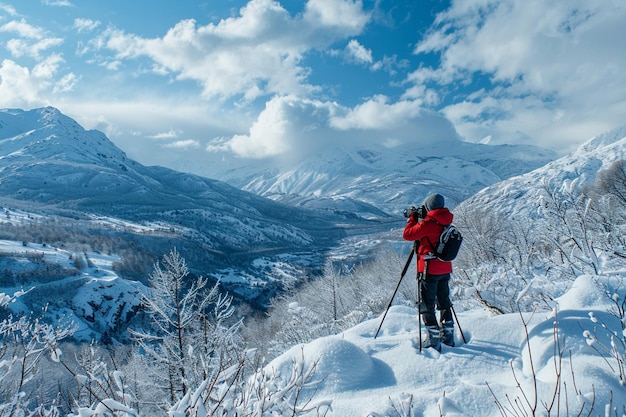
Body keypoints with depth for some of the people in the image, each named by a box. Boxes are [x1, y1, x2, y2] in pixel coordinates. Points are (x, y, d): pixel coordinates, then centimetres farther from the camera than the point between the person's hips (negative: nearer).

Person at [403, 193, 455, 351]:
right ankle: (448, 337, 28)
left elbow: (408, 234, -14)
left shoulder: (428, 223, -17)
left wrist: (413, 218, 0)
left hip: (430, 270, -8)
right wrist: (420, 218, 15)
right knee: (444, 303, 19)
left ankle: (434, 341, 2)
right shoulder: (445, 223, 6)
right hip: (445, 269, 8)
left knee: (427, 306, 1)